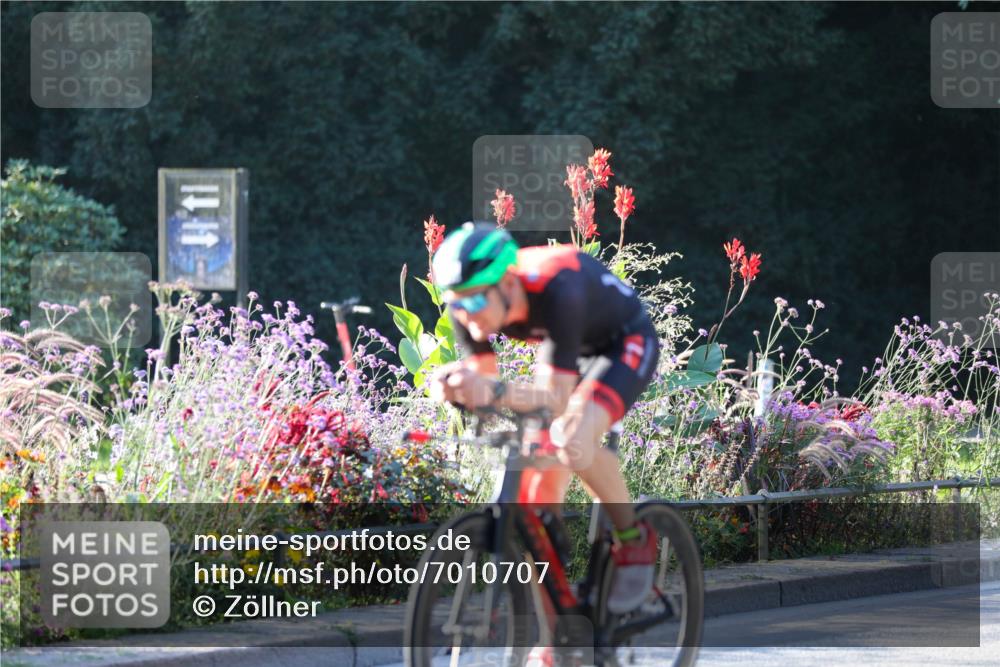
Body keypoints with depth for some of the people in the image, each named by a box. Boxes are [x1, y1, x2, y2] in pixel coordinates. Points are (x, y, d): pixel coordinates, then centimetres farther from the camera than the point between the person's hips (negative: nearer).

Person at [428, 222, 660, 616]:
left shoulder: (555, 291, -42)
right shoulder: (468, 300, -24)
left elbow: (556, 398, -42)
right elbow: (483, 381, -18)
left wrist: (496, 392, -60)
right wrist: (455, 388, -42)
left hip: (624, 343, -6)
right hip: (568, 346, 6)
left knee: (574, 442, -32)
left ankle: (635, 541, -8)